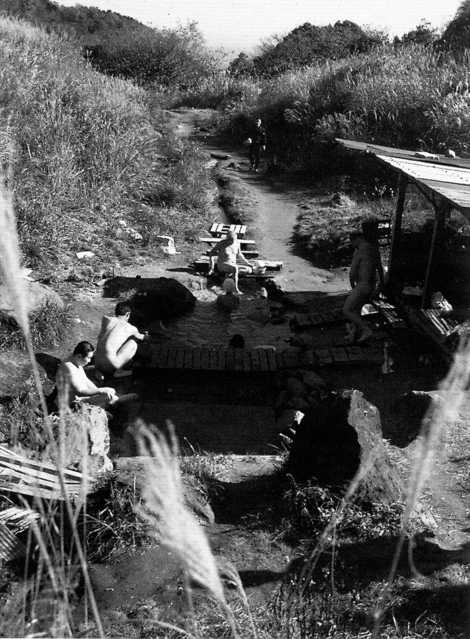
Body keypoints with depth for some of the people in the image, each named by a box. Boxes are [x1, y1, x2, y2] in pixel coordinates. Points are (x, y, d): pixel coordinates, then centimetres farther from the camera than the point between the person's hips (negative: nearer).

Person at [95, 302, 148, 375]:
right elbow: (141, 337, 30)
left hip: (98, 364, 5)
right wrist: (145, 336, 58)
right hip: (110, 366, -5)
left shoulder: (105, 319, 11)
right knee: (133, 343, 13)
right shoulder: (131, 328, 4)